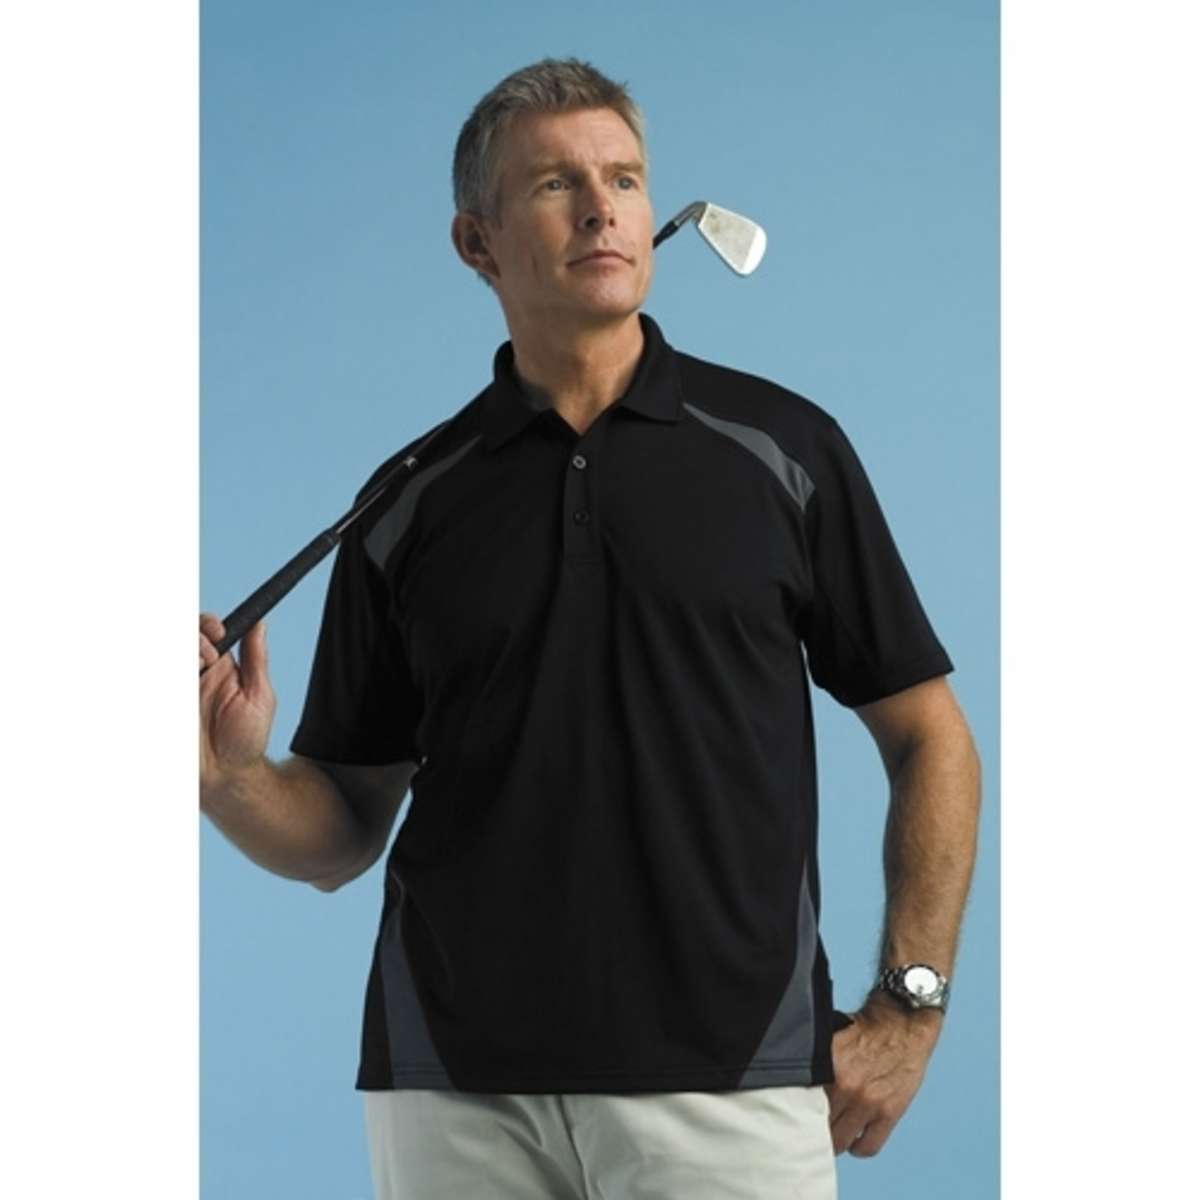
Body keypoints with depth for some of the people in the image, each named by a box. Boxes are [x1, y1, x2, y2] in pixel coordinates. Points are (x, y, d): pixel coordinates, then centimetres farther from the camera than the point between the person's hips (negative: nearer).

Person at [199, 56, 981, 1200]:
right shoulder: (410, 506, 8)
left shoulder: (783, 449, 3)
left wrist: (907, 1008, -3)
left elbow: (930, 740, 6)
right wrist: (232, 777, -10)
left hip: (726, 1084, -2)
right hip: (457, 1095, 2)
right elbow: (342, 833, 11)